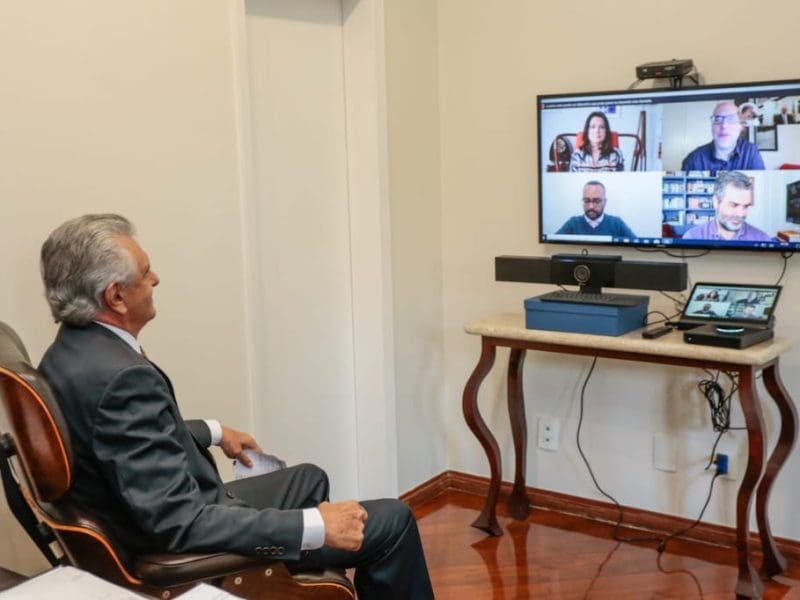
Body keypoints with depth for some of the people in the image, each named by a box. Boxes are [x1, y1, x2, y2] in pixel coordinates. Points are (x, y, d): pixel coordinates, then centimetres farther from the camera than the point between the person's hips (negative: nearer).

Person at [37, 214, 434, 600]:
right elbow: (180, 523, -33)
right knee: (391, 521, 0)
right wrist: (316, 526, -28)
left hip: (151, 524, 10)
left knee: (310, 479, 30)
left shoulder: (69, 354, -1)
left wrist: (214, 432, 24)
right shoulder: (122, 377, -32)